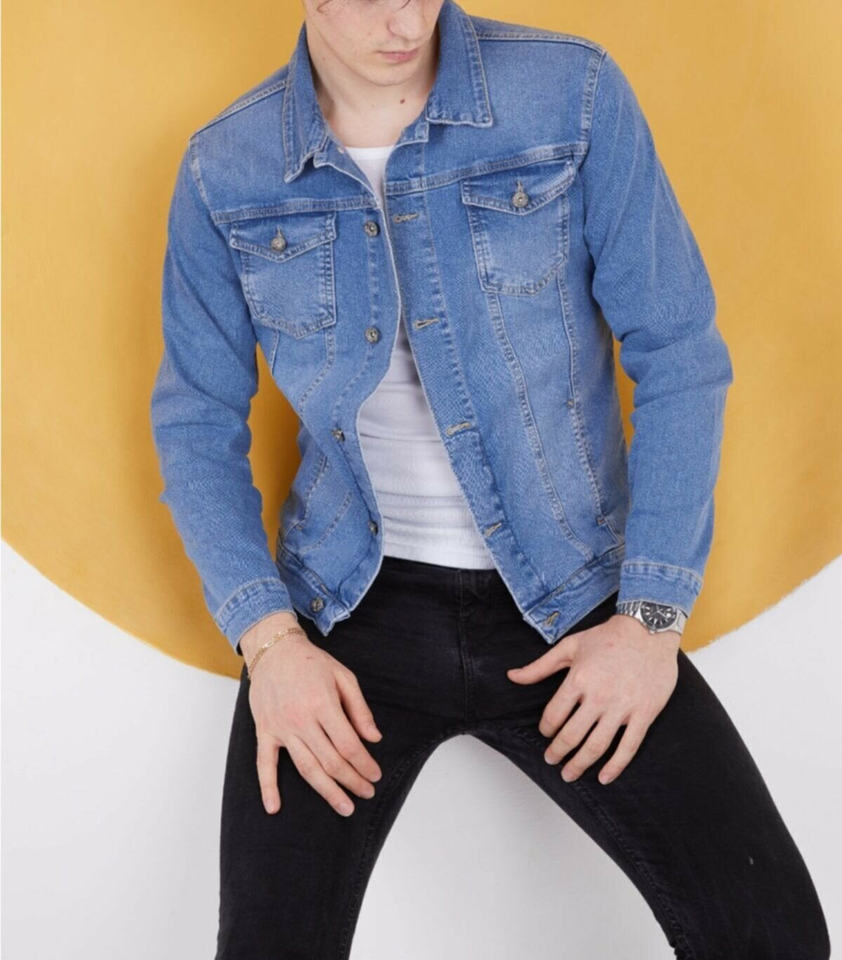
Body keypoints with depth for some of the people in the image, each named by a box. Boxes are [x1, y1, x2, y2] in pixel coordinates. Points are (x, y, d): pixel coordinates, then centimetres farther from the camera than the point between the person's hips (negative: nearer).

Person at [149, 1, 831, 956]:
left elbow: (679, 355, -4)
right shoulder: (224, 172, -3)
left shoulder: (575, 96, -8)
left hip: (569, 596, 0)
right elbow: (198, 423, 4)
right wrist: (268, 638, -9)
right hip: (352, 601, 1)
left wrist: (654, 615, -9)